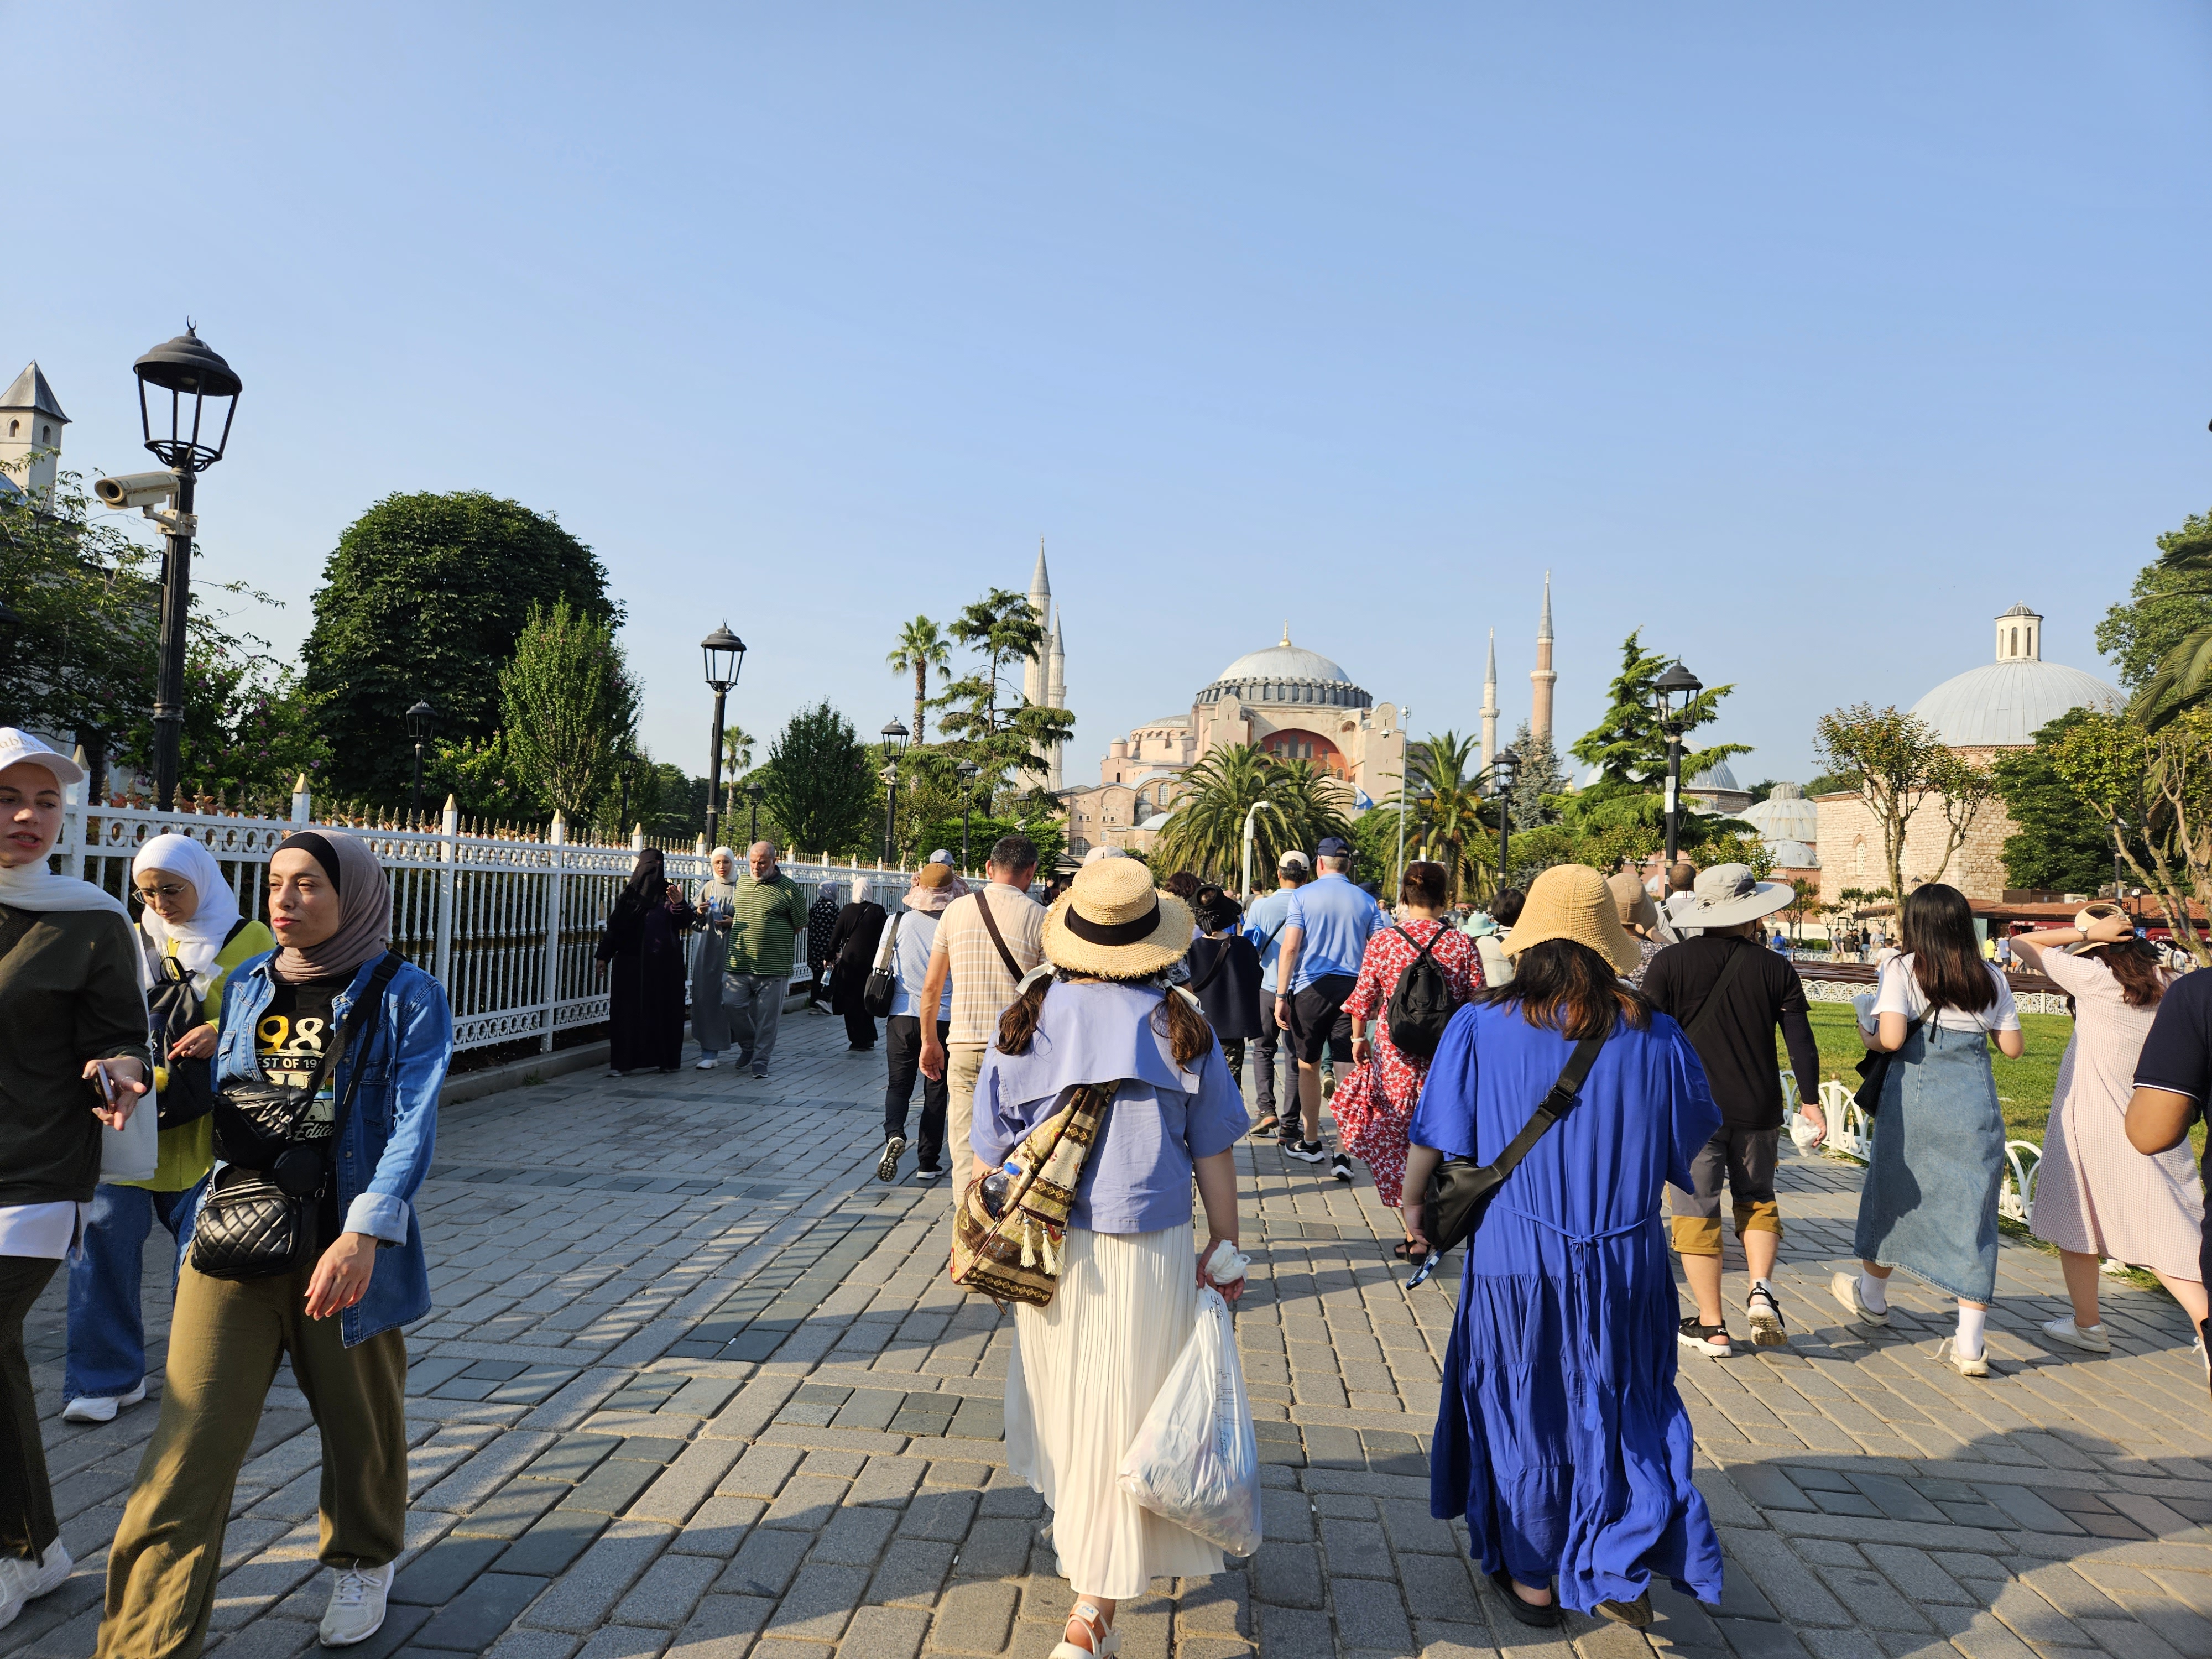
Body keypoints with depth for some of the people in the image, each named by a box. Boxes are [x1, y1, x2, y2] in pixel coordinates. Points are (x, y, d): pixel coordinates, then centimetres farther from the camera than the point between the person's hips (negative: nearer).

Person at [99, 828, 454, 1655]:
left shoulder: (404, 997, -6)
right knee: (189, 1445, -2)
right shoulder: (245, 987, 9)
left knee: (359, 1420, 15)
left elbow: (412, 1125, -14)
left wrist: (365, 1232, -25)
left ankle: (363, 1563, 40)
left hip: (344, 1246, -3)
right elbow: (209, 1103, 18)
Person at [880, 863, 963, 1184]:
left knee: (899, 1084, 13)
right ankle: (928, 1163, 13)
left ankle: (894, 1134, -14)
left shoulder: (901, 921, -4)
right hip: (944, 1019, -1)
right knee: (936, 1091, 10)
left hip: (903, 1016, 1)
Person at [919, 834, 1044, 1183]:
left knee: (965, 1152, 6)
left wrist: (929, 1041, 21)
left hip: (964, 1047, 2)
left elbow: (931, 987, 9)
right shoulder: (1040, 918, -5)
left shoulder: (956, 910, 3)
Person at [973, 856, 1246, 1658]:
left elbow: (990, 1153, 0)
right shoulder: (1183, 1029, -7)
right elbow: (1213, 1155, -1)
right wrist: (1224, 1248, 10)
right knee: (1124, 1419, 6)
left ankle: (1071, 1521, 47)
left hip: (1048, 1249, 2)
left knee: (1064, 1399, 23)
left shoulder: (1023, 1022, -6)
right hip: (1149, 1253, -2)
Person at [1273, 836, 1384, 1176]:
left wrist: (1280, 996, -7)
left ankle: (1310, 1144, 25)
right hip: (1353, 989, 2)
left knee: (1308, 1067, 14)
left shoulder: (1303, 896, -2)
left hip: (1311, 989, -2)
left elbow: (1290, 948, -9)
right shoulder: (1367, 902, 6)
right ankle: (1343, 1153, -7)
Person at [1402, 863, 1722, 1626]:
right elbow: (1693, 1139, 6)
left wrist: (1414, 1199, 12)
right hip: (1627, 1262, 1)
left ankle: (1531, 1579, 31)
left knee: (1523, 1416, 17)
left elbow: (1435, 1137, -6)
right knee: (1625, 1411, 21)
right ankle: (1621, 1575, 20)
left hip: (1516, 1261, -1)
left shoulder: (1481, 1026, -12)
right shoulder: (1653, 1035, -7)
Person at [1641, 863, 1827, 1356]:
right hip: (1758, 1111, 2)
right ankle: (1761, 1289, 2)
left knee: (1697, 1212, 6)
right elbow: (1801, 1043, 0)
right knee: (1757, 1200, 22)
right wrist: (1810, 1100, 12)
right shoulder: (1777, 969, -1)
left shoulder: (1670, 963, -6)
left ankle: (1710, 1326, 11)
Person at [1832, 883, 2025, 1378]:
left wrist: (1866, 1037, 5)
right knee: (1972, 1213, 4)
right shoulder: (1990, 978, 6)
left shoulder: (1902, 969, -5)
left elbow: (1891, 1038, -16)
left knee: (1893, 1194, 17)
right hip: (1976, 1103, 2)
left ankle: (1873, 1296, 38)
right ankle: (1969, 1345, 3)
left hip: (1915, 1098, -2)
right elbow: (2013, 1047, 10)